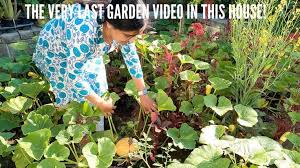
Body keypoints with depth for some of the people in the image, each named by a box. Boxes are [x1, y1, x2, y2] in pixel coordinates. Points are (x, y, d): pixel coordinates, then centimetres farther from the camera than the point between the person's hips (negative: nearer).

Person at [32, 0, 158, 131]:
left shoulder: (123, 27, -25)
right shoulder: (83, 33, -46)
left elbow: (132, 58, -9)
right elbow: (74, 77, -35)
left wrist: (143, 94, -6)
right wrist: (101, 104, -23)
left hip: (86, 50, 5)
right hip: (54, 51, -5)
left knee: (97, 87, 4)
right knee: (69, 93, -6)